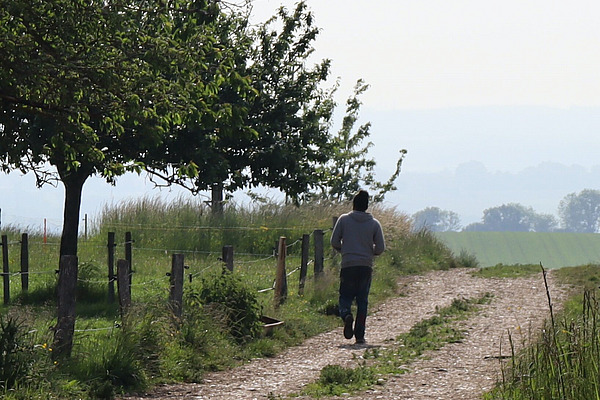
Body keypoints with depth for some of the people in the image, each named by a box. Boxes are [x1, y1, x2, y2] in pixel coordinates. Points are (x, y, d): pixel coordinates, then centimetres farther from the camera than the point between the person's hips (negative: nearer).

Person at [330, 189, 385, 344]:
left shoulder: (344, 220, 1)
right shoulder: (374, 224, 3)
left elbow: (334, 242, 1)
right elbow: (380, 248, 1)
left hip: (348, 266, -1)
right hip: (366, 267, 1)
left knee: (345, 296, 7)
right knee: (362, 301, 8)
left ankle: (346, 314, -26)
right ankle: (360, 335, 4)